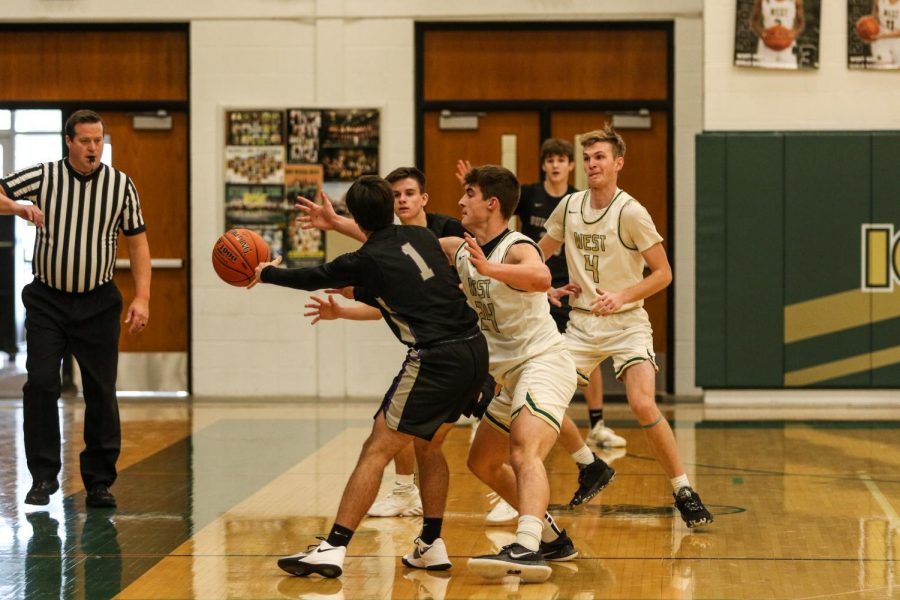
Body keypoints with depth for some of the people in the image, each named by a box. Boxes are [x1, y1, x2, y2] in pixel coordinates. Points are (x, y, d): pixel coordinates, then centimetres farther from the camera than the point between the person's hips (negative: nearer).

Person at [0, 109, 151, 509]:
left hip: (98, 303, 1)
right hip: (47, 300, 0)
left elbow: (137, 242, 5)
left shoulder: (121, 185, 1)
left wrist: (142, 297, -3)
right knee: (40, 384, -8)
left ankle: (100, 482, 9)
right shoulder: (43, 177, -3)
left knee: (101, 393, 0)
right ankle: (43, 477, 2)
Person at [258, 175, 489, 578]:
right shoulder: (421, 236, 13)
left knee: (376, 451, -4)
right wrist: (358, 294, 43)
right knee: (428, 445, 23)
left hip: (435, 360, -7)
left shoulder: (366, 261, -4)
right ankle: (431, 545, 24)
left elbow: (312, 279, 13)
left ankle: (334, 548, -8)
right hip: (474, 349, 7)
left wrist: (266, 273, 31)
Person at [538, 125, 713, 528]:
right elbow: (539, 253, 19)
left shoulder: (631, 213, -12)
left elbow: (663, 273, -10)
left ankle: (684, 492, -10)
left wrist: (622, 296, -23)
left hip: (625, 324, -5)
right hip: (581, 324, 5)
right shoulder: (569, 206, 3)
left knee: (643, 405, -24)